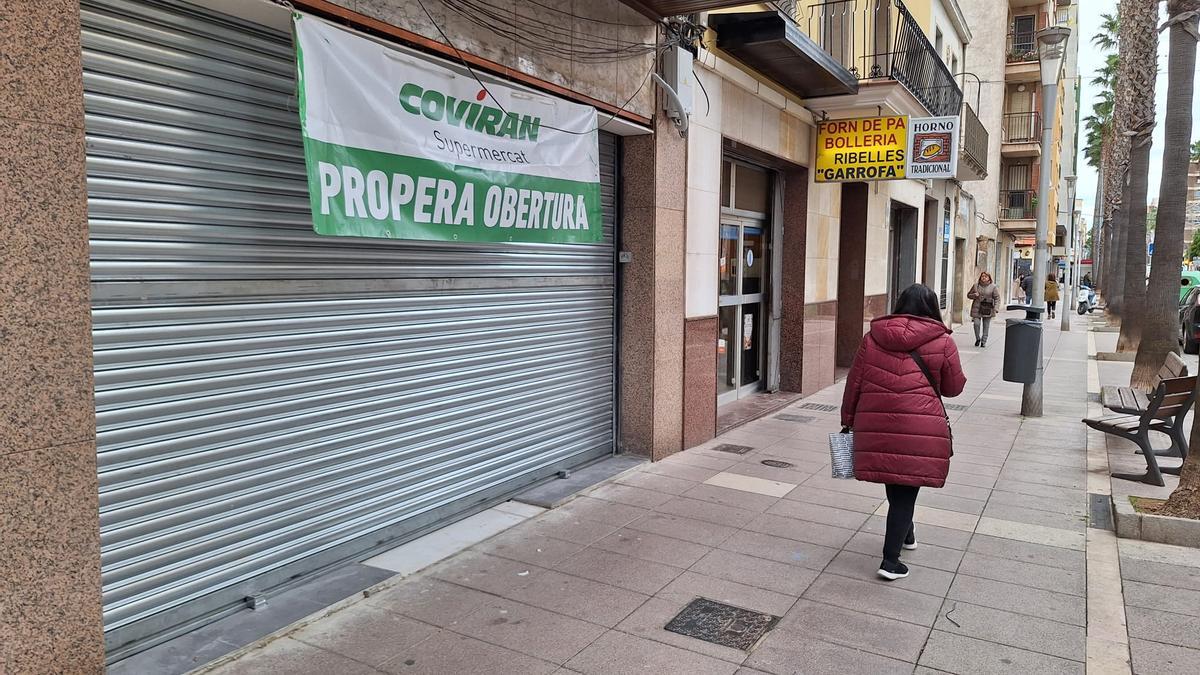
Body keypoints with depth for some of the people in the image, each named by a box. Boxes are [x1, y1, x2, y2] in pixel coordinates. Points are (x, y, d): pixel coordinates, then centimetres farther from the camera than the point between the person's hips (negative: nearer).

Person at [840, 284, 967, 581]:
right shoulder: (942, 342, -1)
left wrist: (848, 419, 17)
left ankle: (905, 534, 43)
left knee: (896, 486, 21)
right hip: (919, 428, -3)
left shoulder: (873, 337, 7)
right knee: (906, 491, 3)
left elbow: (854, 381, 8)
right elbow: (954, 387, 8)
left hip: (875, 425, 3)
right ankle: (890, 561, 4)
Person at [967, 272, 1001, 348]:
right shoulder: (976, 285, 6)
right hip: (977, 308, 1)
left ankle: (983, 342, 16)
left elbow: (997, 298, -1)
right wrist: (974, 295, -7)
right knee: (976, 324, -8)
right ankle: (978, 339, 15)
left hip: (988, 309, -1)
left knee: (986, 326, 4)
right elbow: (969, 294, 15)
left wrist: (996, 308, -13)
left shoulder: (993, 287, 0)